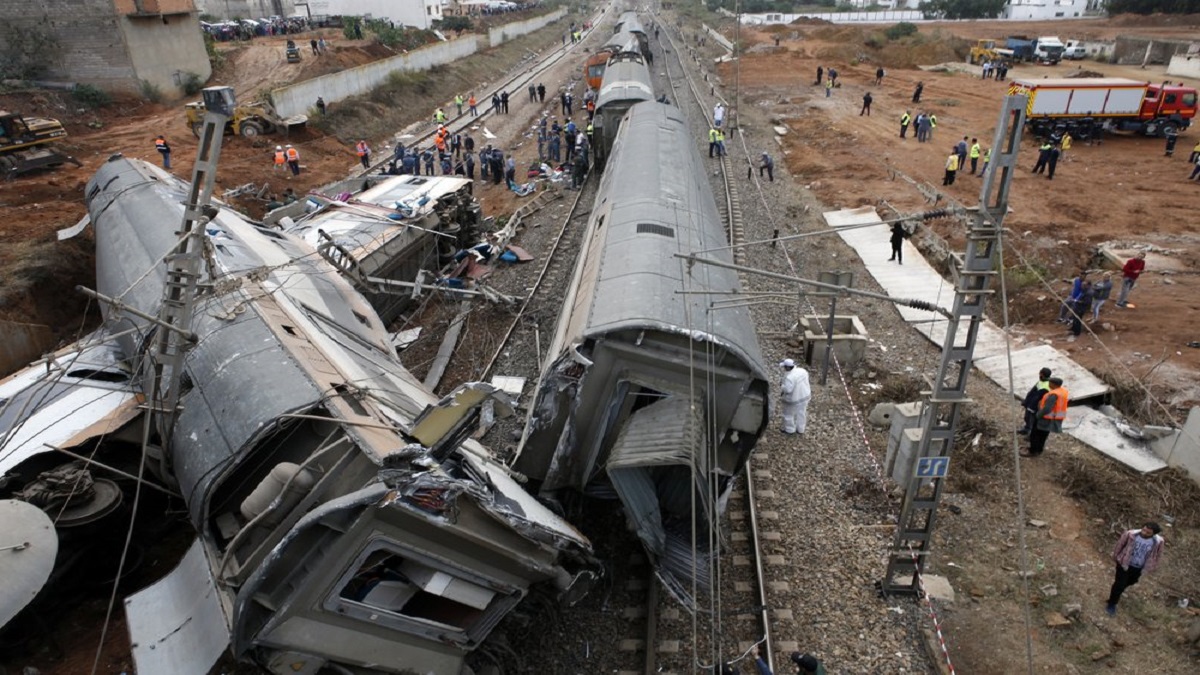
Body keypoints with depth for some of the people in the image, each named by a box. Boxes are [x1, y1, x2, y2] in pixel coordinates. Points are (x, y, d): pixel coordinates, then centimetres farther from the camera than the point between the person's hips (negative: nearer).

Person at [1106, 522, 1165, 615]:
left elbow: (1157, 554, -2)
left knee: (1130, 582, 26)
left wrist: (1151, 567, 7)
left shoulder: (1158, 541, -23)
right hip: (1124, 563, -3)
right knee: (1120, 584, 1)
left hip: (1138, 567, 3)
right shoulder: (1130, 534, -29)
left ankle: (1117, 592, 58)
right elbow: (1120, 545, -11)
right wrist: (1115, 557, 2)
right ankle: (1111, 604, 21)